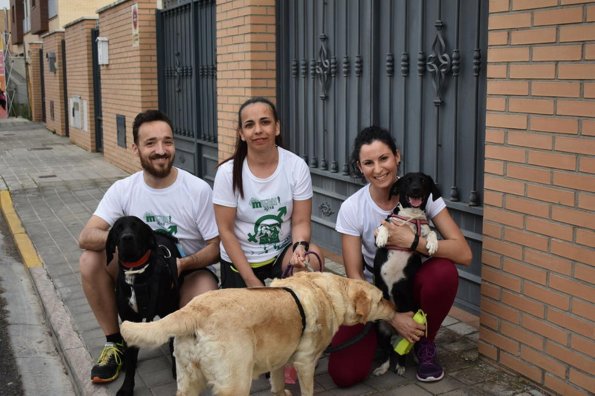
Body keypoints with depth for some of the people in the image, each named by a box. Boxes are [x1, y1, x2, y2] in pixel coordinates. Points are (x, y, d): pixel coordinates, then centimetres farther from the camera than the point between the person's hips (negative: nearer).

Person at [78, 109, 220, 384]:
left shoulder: (199, 190, -15)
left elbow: (217, 247, -11)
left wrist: (183, 264, -30)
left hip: (188, 272, -3)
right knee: (90, 260, -21)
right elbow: (85, 237, -17)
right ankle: (114, 343, -1)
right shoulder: (123, 189, -8)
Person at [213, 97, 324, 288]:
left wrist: (300, 247, -31)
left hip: (282, 252, 0)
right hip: (240, 259, 0)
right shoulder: (228, 172, -14)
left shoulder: (297, 166, -11)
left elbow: (300, 221, -8)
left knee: (312, 257, -29)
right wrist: (251, 281, -13)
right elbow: (226, 230, -10)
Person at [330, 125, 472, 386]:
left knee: (444, 271, -35)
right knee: (344, 374, -20)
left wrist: (412, 242, -34)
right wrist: (392, 317, -18)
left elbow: (463, 253, -23)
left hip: (412, 285, 1)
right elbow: (354, 275, -12)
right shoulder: (351, 208, -16)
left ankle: (425, 345, -5)